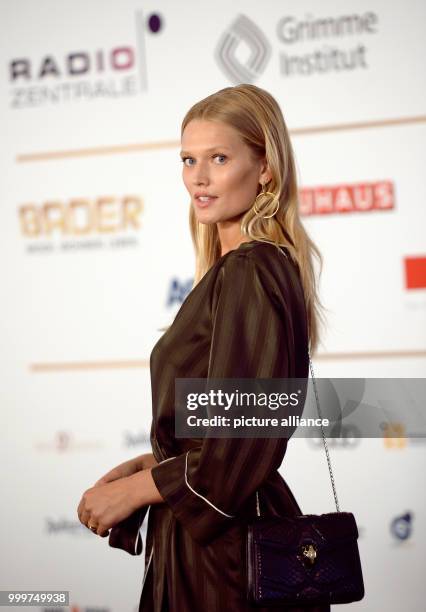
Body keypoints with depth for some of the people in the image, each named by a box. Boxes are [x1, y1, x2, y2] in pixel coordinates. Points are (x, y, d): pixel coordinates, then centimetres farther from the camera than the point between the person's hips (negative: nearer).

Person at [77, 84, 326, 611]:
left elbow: (243, 445, -22)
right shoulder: (270, 263, 9)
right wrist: (144, 464, 6)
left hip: (225, 545, -9)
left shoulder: (246, 273, -19)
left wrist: (133, 489, -12)